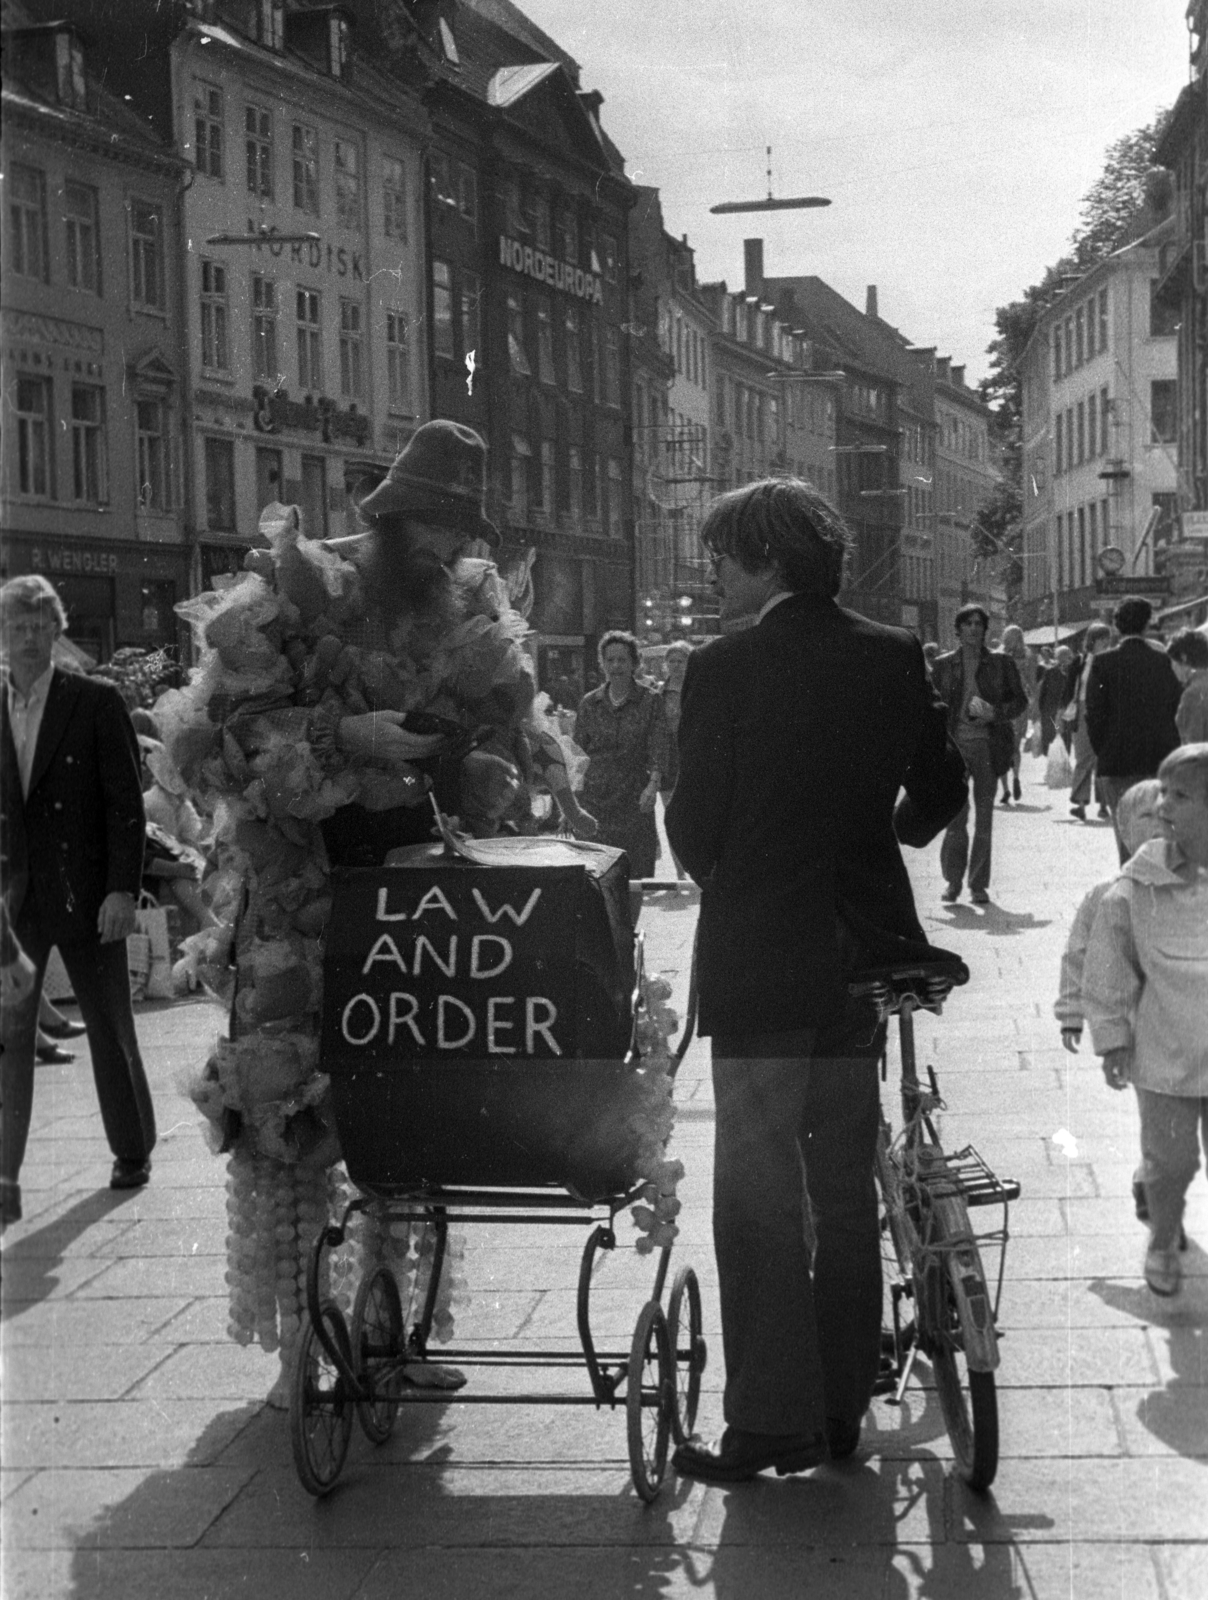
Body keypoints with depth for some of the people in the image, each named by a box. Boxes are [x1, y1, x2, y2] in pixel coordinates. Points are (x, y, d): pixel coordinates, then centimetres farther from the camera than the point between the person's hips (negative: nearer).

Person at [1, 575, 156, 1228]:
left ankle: (132, 1150, 26)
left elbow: (126, 802, -5)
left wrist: (123, 889, -12)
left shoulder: (97, 704, -3)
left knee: (110, 1026, 9)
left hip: (86, 897, -2)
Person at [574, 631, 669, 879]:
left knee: (638, 874, -4)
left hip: (635, 801, -2)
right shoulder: (589, 703, 9)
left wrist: (653, 785, -21)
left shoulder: (649, 701, 2)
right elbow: (578, 750, 13)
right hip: (595, 800, 2)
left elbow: (659, 749, -5)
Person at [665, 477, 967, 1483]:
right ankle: (842, 1409, 21)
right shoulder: (893, 658, 1)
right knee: (846, 1188, 14)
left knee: (759, 1193, 2)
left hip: (757, 959, -5)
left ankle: (773, 1421, 3)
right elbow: (941, 790, 7)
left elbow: (695, 825, -12)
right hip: (862, 947, 5)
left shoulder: (726, 667, -13)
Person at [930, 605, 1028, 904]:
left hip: (987, 743, 0)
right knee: (956, 815, -6)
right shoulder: (943, 665, 8)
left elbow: (1020, 702, 9)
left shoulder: (1001, 664, 8)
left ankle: (979, 884, 7)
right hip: (954, 743, 0)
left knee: (984, 816, 0)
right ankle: (952, 880, 9)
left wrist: (995, 713, -10)